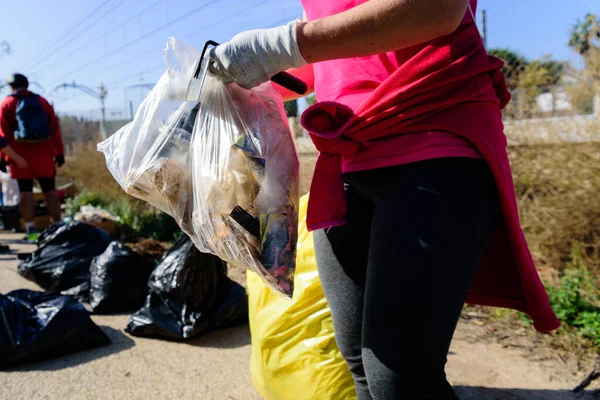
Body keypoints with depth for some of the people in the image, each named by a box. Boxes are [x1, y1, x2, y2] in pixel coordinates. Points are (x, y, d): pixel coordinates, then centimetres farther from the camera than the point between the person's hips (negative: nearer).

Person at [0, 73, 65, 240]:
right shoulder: (42, 101, 12)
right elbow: (55, 129, 7)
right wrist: (59, 152, 8)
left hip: (20, 155, -2)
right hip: (43, 152, 2)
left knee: (25, 191, 2)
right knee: (49, 190, 7)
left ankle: (30, 229, 1)